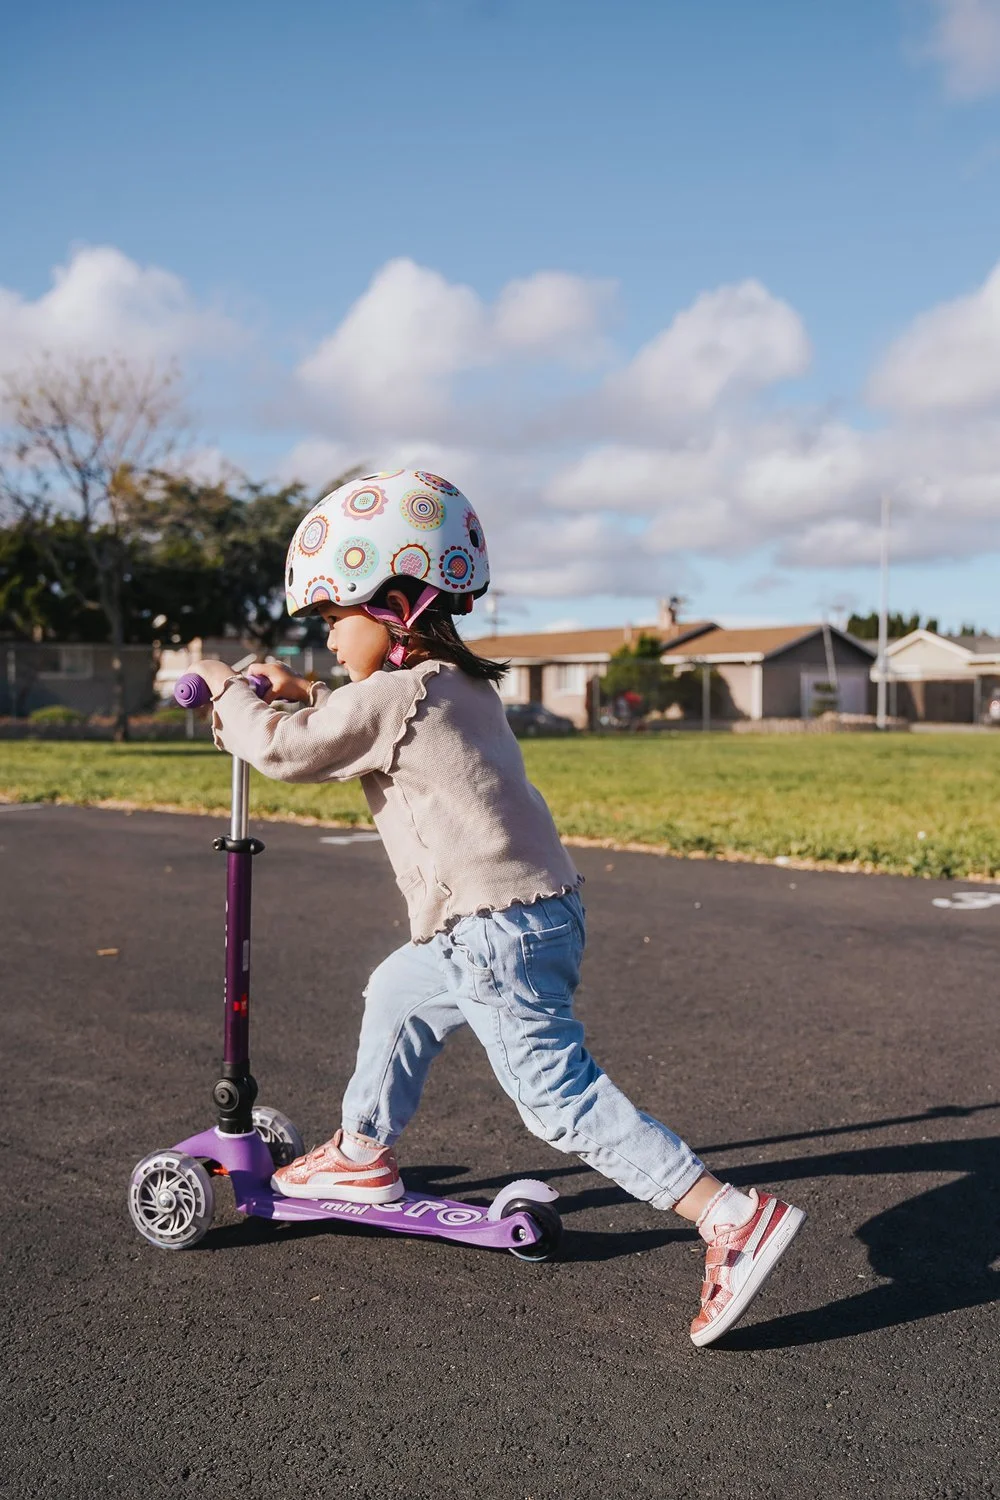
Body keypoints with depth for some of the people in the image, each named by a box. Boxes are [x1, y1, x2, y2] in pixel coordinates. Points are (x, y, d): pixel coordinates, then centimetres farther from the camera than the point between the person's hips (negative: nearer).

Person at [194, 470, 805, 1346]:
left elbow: (286, 751, -9)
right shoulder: (463, 685, 18)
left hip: (497, 928, -10)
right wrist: (304, 695, 30)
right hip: (539, 912, 10)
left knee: (560, 1094, -10)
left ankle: (734, 1217, -13)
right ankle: (363, 1154, 41)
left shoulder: (395, 694, -12)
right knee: (397, 994, 26)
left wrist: (231, 695, 8)